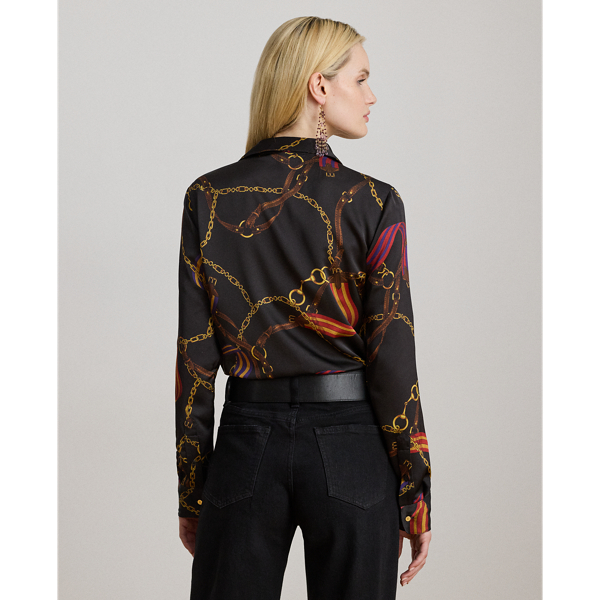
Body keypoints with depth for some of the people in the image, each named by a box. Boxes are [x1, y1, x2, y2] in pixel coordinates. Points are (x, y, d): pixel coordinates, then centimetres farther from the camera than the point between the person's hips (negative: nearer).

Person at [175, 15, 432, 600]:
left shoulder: (208, 199, -1)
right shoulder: (374, 203, -8)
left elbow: (195, 359, 0)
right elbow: (393, 360, -9)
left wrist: (191, 496, 7)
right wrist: (417, 496, 0)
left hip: (247, 443, 2)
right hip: (350, 449, -2)